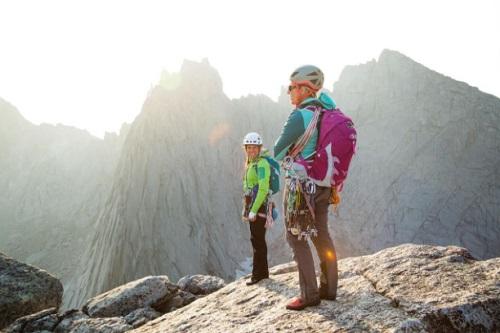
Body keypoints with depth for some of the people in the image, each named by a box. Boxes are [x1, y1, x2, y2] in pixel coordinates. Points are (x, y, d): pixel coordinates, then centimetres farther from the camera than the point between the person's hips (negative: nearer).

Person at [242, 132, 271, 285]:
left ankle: (258, 274, 2)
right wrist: (246, 208, 18)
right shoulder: (251, 163, 15)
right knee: (257, 240, 13)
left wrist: (254, 210, -22)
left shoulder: (262, 164, -14)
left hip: (259, 206, -9)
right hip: (252, 206, 9)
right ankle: (263, 272, 22)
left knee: (257, 240, -5)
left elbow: (263, 189, -21)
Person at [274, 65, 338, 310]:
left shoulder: (299, 116, -18)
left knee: (297, 238, 2)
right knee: (321, 235, 15)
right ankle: (329, 287, 23)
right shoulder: (327, 113, 6)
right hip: (324, 185, 8)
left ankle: (309, 294, 4)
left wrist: (289, 156, 10)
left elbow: (278, 152, -10)